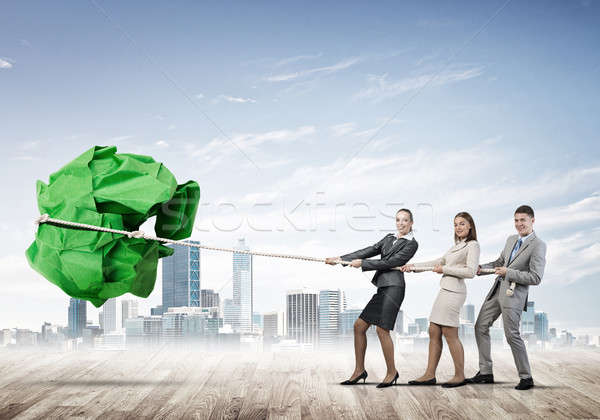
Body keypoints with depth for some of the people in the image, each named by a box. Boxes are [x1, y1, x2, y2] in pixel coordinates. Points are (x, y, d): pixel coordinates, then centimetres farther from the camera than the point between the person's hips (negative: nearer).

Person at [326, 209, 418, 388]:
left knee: (382, 329, -14)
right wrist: (341, 259, 9)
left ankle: (392, 372, 2)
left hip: (393, 287, -8)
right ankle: (359, 370, 14)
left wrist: (362, 264, -6)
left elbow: (390, 262, -9)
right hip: (382, 288, 8)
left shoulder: (411, 244, -2)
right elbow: (369, 251, 16)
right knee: (359, 326, 5)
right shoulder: (389, 238, 20)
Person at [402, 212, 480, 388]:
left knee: (450, 333, -6)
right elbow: (439, 261, 29)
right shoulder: (457, 246, 23)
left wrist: (444, 269, -9)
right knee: (434, 332, 6)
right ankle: (429, 375, 9)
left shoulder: (472, 245, -4)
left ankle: (460, 376, 4)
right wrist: (414, 266, 27)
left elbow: (470, 272, -14)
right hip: (445, 290, 9)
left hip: (454, 291, -9)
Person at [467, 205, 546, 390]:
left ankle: (526, 377, 6)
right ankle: (485, 373, 16)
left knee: (512, 335, -8)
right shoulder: (511, 240, 13)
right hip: (497, 290, 8)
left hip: (514, 294, -8)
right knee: (481, 327, 9)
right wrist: (481, 268, 8)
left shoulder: (538, 246, -11)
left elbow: (536, 278, -17)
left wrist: (508, 272, -17)